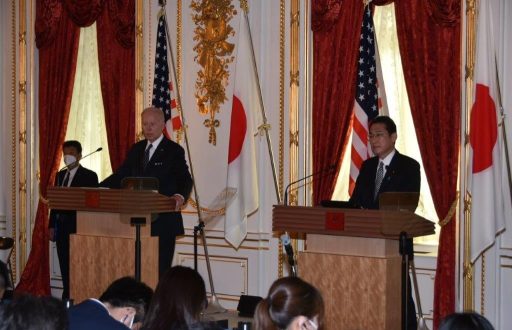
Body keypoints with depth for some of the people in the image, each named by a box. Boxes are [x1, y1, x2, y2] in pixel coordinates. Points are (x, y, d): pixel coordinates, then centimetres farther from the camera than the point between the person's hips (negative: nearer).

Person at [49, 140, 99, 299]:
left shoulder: (89, 176, -3)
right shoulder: (60, 175, 16)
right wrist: (52, 226, 9)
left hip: (78, 226, -6)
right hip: (62, 227, 6)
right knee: (65, 267, 8)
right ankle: (67, 299, 13)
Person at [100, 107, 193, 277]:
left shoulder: (173, 150, -4)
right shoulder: (136, 149, 14)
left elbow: (184, 179, -13)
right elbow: (121, 175, 13)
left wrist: (180, 196, -35)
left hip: (163, 220, -6)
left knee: (160, 268, -4)